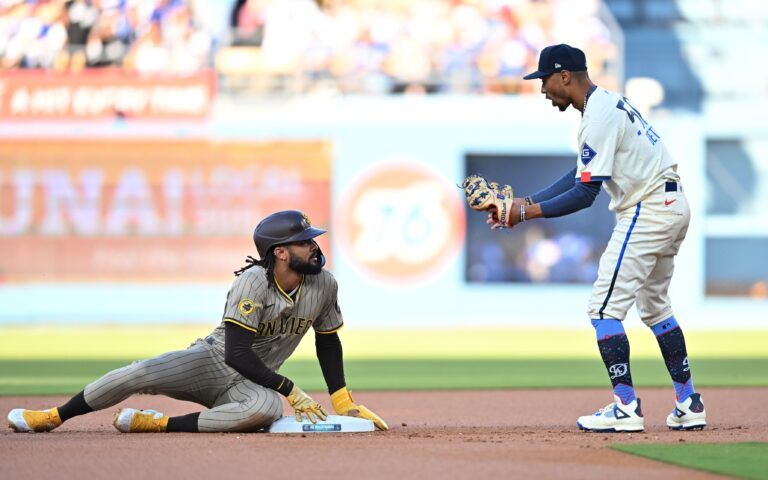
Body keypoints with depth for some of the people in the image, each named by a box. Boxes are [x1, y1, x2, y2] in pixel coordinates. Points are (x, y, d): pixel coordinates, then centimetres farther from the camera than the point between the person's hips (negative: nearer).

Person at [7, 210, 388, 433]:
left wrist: (343, 402, 7)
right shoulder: (253, 283, -20)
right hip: (213, 360, -2)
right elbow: (236, 353, -24)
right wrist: (292, 391, -26)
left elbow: (328, 342, 11)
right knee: (141, 374, -26)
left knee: (267, 409, -37)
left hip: (256, 382, 2)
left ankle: (160, 424, -27)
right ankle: (52, 417, -6)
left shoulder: (324, 285, -6)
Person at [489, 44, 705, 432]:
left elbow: (585, 194, -21)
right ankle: (688, 404, 22)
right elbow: (580, 175, 17)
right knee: (654, 306, 21)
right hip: (671, 207, 11)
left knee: (605, 307, -9)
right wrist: (526, 201, 10)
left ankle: (625, 407, -13)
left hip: (647, 210, -11)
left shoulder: (599, 116, -18)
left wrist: (528, 212, -15)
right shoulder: (608, 103, 14)